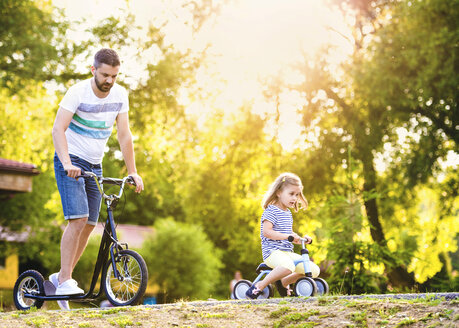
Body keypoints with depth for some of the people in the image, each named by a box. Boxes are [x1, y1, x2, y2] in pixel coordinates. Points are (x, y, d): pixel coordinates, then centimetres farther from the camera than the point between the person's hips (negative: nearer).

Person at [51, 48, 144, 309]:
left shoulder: (120, 95, -2)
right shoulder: (78, 93, -17)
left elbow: (124, 135, 1)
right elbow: (58, 129, -23)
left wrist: (133, 172, -3)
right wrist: (67, 163, -37)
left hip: (95, 165, 5)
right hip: (71, 161, -5)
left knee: (90, 224, 2)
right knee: (78, 219, -19)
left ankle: (62, 276, 16)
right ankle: (64, 281, -11)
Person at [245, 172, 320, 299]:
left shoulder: (288, 213, 20)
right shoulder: (271, 210, -8)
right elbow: (266, 231, -19)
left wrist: (300, 239, 10)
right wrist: (286, 236, -26)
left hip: (288, 253, 9)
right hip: (272, 252, -9)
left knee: (314, 270, 2)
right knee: (288, 266, -40)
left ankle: (283, 282, 20)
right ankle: (259, 286, -23)